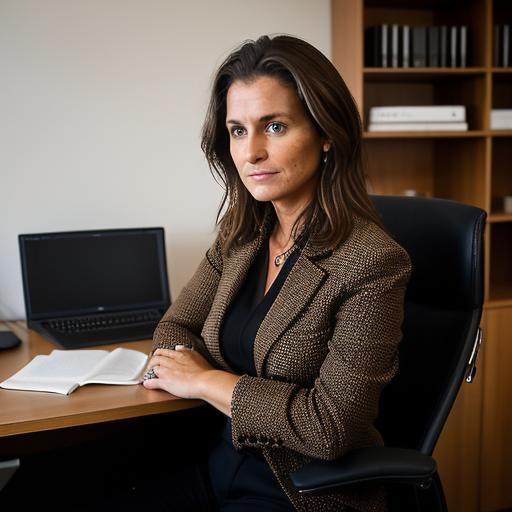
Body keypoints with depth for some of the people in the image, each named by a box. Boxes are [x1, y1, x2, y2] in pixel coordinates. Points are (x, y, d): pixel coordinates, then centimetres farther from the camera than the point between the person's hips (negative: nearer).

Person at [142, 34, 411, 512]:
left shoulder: (372, 263, -20)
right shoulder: (241, 236, 1)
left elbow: (331, 424, -22)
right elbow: (174, 325, 11)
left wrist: (206, 381, -14)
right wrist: (179, 365, -12)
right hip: (218, 466, 6)